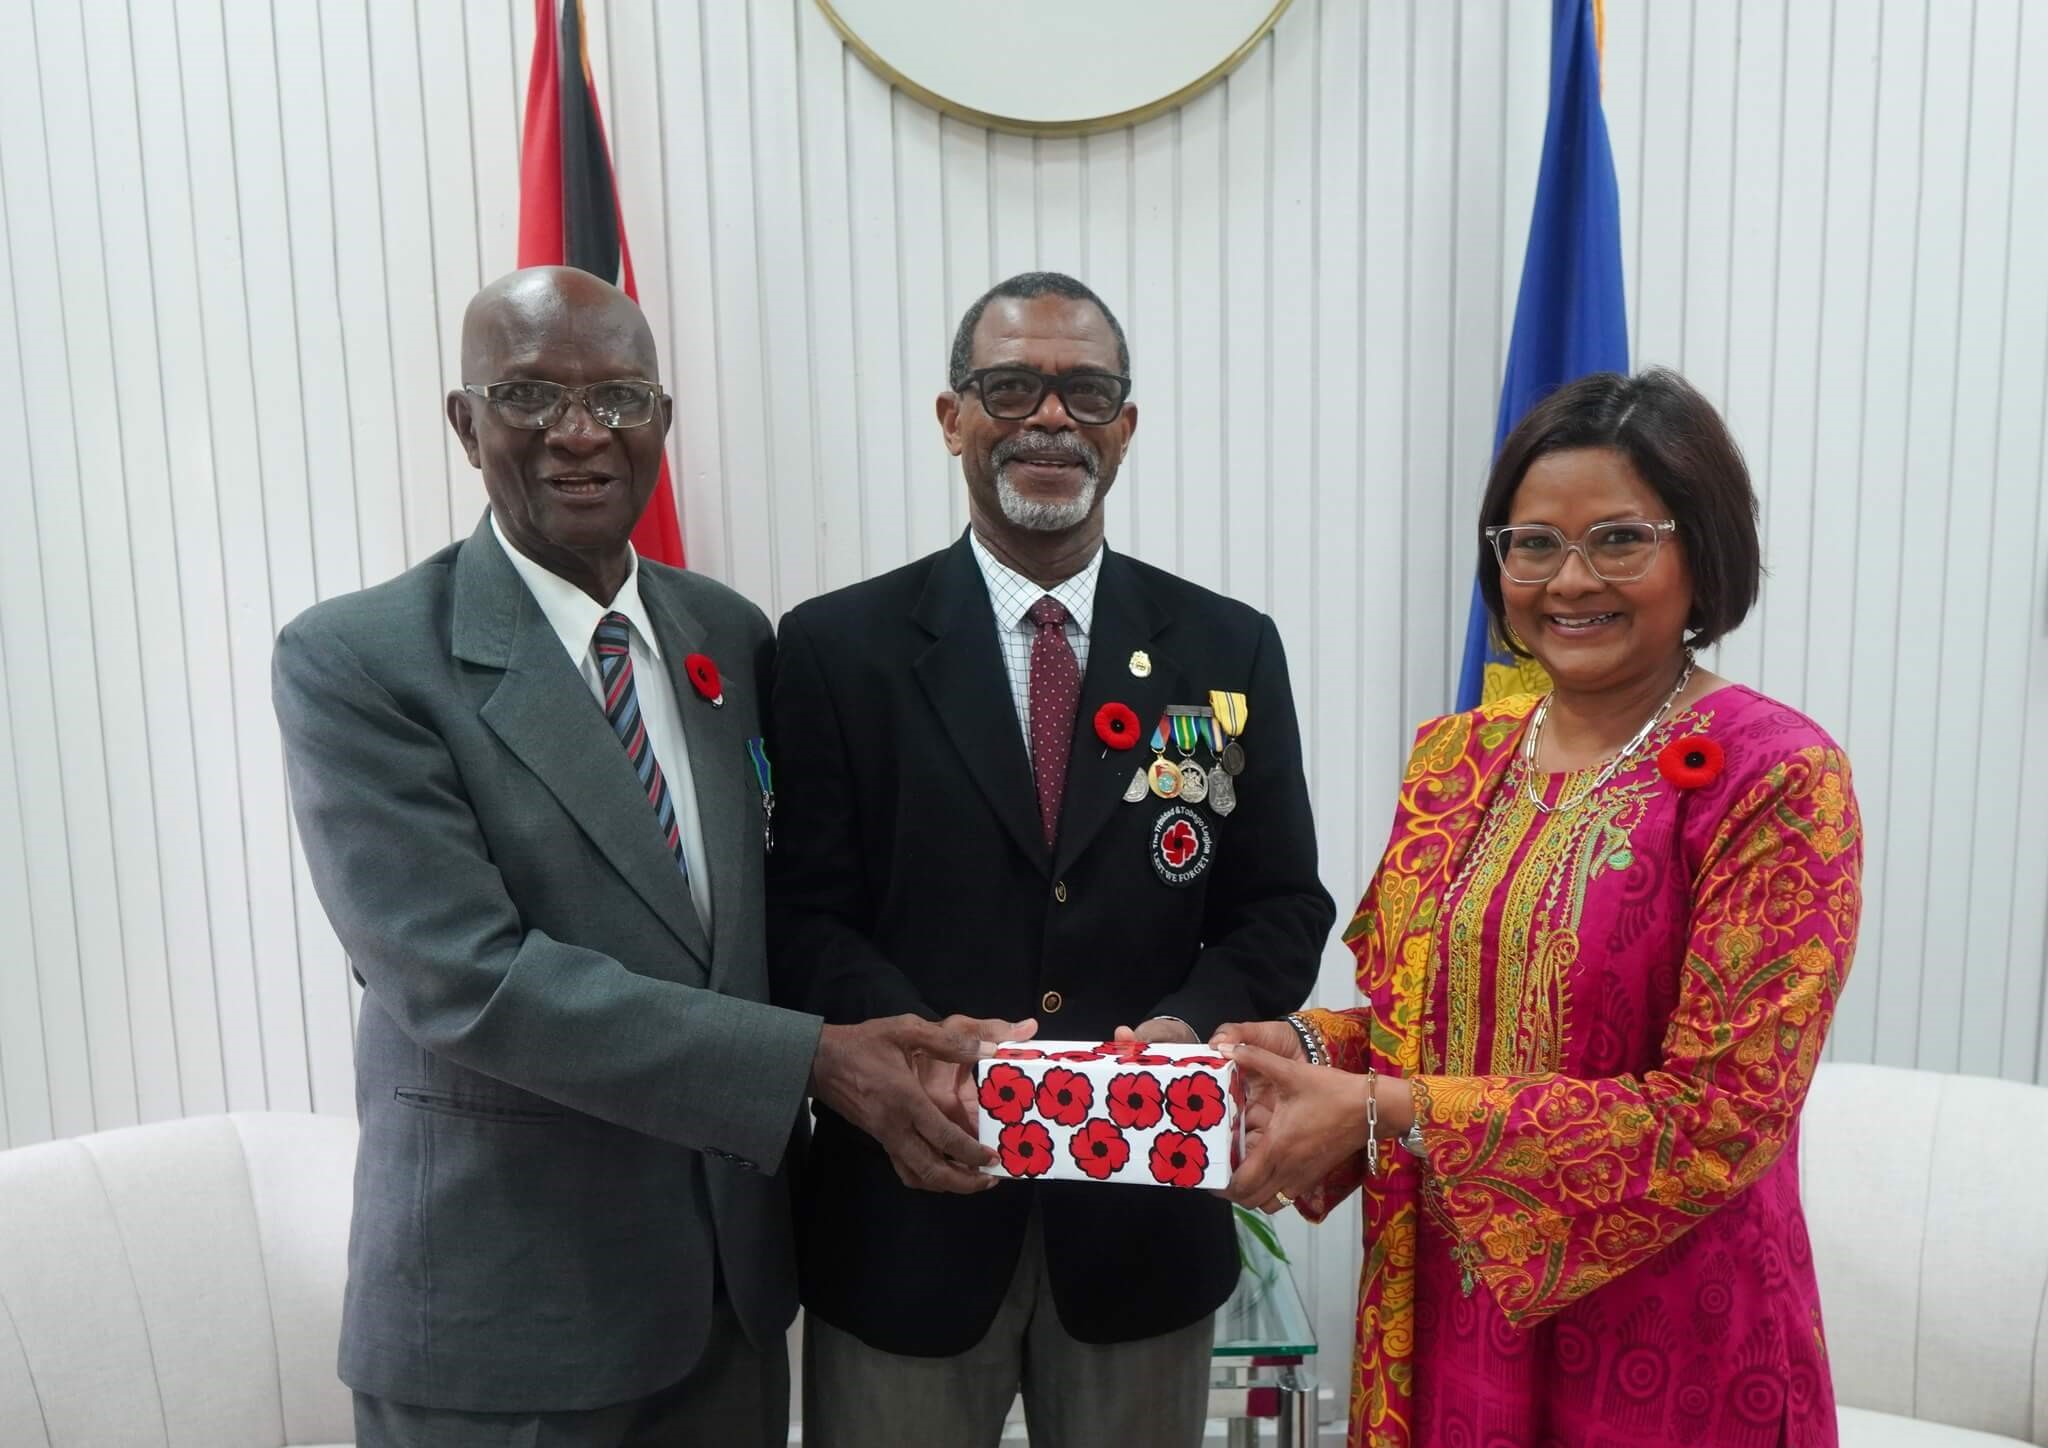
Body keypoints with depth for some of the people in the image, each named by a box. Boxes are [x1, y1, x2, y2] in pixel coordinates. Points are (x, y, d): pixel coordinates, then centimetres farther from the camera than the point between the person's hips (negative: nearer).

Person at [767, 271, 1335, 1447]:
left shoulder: (1231, 652, 1)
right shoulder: (838, 647, -3)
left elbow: (1281, 906, 3)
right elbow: (803, 912, -5)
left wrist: (1196, 1024, -15)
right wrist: (912, 1037, -22)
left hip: (1145, 1211, 2)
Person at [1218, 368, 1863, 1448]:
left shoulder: (1776, 778, -16)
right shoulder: (1455, 757, 1)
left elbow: (1718, 1115, -20)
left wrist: (1382, 1109, -23)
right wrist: (1305, 1051, -12)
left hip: (1663, 1345, -5)